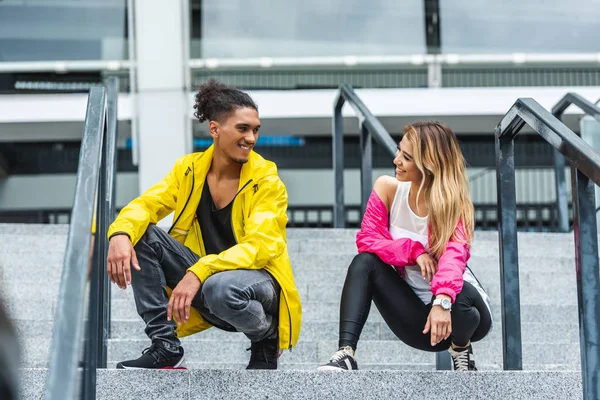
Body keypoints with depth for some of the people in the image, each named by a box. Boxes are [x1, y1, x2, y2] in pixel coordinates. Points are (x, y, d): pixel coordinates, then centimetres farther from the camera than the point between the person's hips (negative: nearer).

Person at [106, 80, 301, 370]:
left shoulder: (266, 180, -13)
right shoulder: (189, 169, 0)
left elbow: (259, 247, -23)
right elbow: (146, 204, -4)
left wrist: (198, 273, -36)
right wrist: (121, 234, -29)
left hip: (258, 284, -4)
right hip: (204, 279, 5)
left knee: (221, 288, -39)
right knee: (141, 236, -14)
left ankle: (266, 339, -4)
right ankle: (165, 347, -11)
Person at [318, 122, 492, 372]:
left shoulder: (454, 203, -17)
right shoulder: (388, 189, -7)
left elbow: (454, 256, -34)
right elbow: (366, 239, -13)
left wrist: (442, 301, -52)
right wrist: (413, 250, -28)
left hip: (452, 309, -3)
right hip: (415, 312, 3)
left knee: (460, 295, -37)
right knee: (365, 263, -19)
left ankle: (461, 348, -3)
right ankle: (345, 354, -30)